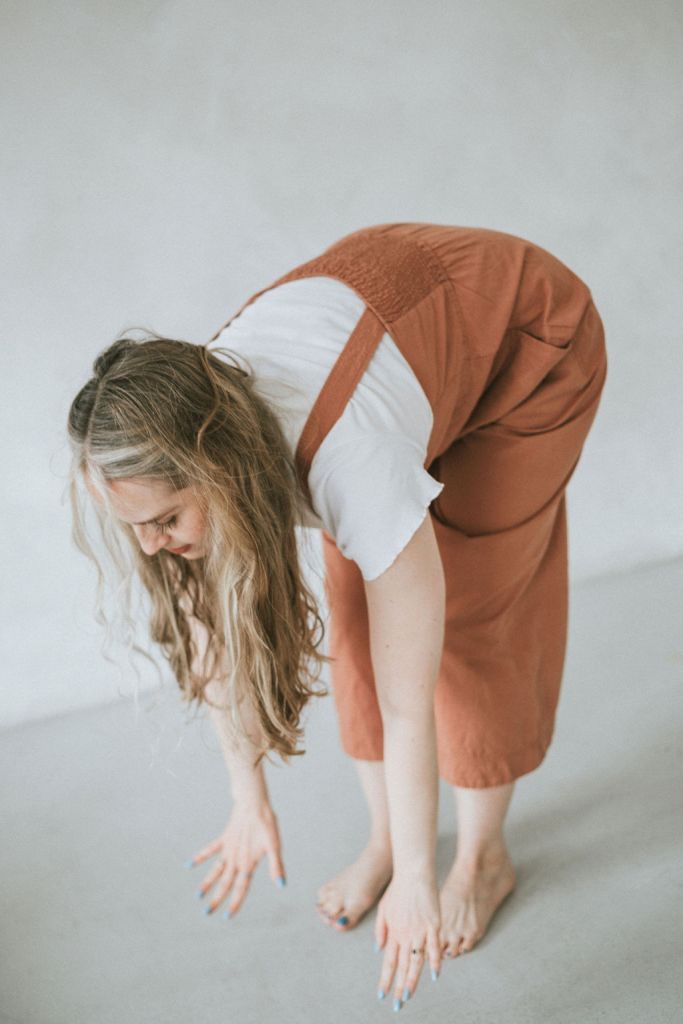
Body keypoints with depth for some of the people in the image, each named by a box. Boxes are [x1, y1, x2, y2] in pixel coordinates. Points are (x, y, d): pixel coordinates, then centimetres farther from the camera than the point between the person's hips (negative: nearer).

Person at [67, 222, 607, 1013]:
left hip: (528, 338, -5)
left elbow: (409, 705, -33)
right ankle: (383, 837, 22)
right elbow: (210, 635, -10)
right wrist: (249, 796, -1)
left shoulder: (350, 461, -43)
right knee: (356, 616, 1)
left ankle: (483, 856, 20)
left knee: (469, 618, -2)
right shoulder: (182, 433, -25)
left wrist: (414, 881, -21)